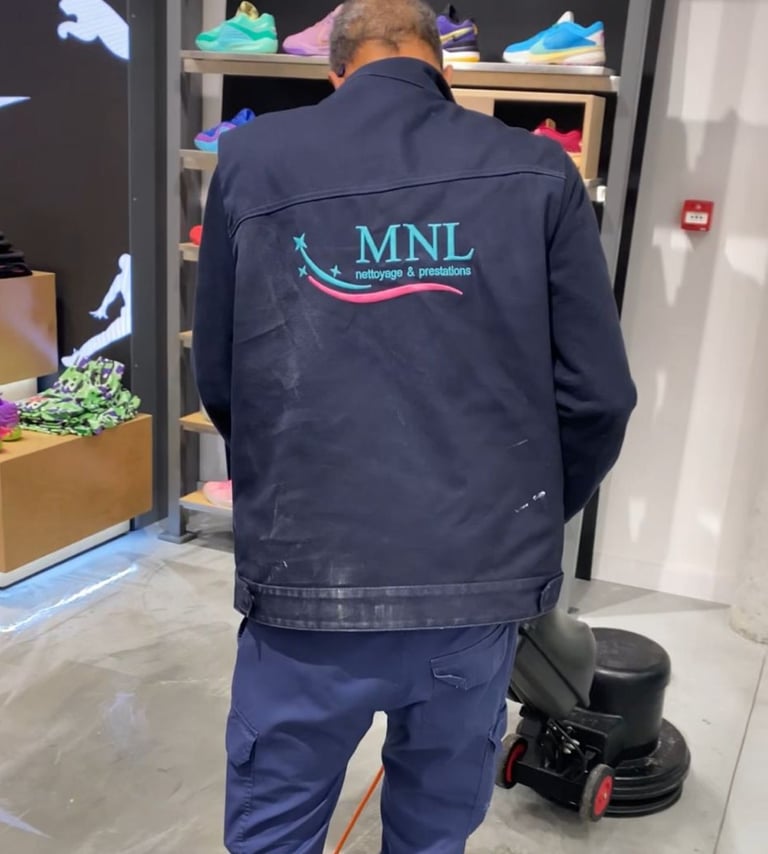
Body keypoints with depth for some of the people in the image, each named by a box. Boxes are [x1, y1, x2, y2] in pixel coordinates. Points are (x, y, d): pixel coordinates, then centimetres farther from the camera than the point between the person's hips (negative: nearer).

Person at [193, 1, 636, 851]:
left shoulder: (251, 160, 2)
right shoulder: (537, 172, 1)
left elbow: (218, 379, 6)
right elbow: (597, 393, -1)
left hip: (309, 575, -1)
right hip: (478, 581, 2)